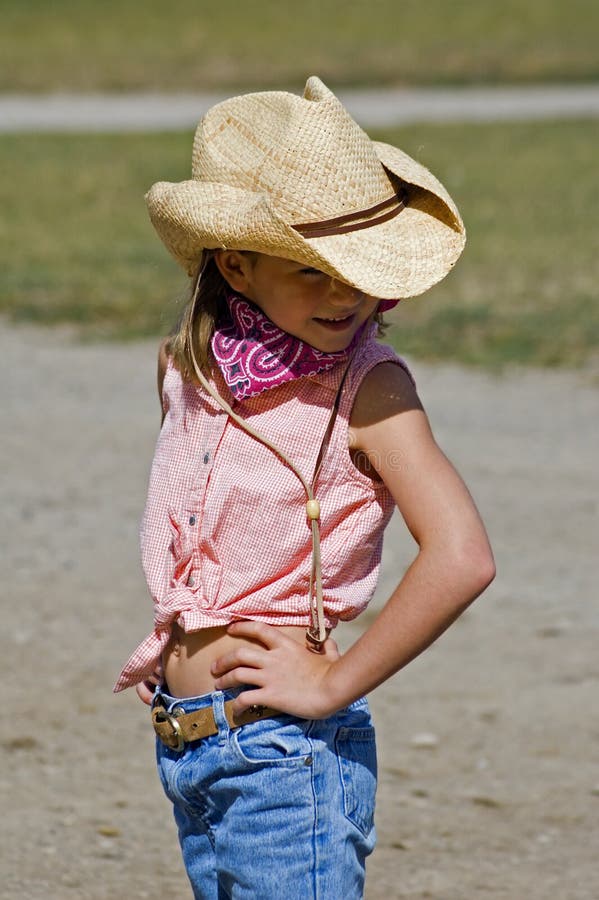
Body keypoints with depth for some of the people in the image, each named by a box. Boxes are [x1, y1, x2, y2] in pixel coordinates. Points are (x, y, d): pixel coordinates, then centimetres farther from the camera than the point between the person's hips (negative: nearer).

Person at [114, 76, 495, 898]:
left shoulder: (366, 387, -13)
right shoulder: (190, 368, 5)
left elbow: (461, 556, -26)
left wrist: (333, 684, -19)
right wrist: (176, 635, 12)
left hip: (288, 758, -7)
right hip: (187, 754, 7)